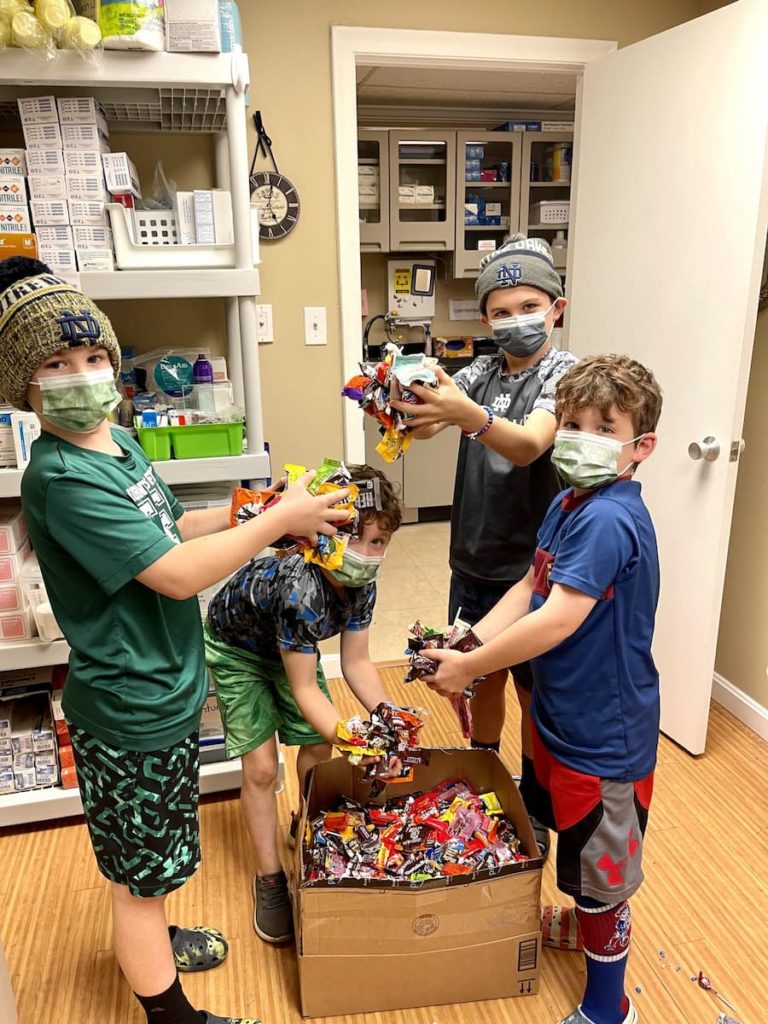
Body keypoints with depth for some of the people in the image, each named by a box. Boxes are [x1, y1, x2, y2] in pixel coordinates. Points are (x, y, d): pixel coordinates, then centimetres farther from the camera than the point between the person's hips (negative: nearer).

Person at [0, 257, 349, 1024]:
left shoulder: (118, 444, 3)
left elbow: (161, 532, 13)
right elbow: (178, 575, -30)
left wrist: (244, 514, -2)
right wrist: (279, 520, -23)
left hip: (163, 690, 9)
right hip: (130, 710, -9)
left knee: (146, 859, 30)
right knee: (140, 872, 13)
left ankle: (147, 945, 54)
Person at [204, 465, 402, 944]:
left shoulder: (361, 584, -23)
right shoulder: (300, 589, -43)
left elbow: (356, 662, -13)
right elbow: (304, 689, -33)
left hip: (291, 644, 6)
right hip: (237, 648, -6)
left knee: (318, 747, 7)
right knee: (261, 767, -6)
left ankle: (306, 827, 36)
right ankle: (270, 879, 14)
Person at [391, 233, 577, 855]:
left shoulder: (566, 374, -12)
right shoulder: (482, 371, 5)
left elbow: (528, 445, -31)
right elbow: (423, 426, -11)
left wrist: (470, 415, -50)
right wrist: (408, 397, -34)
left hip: (532, 570, -5)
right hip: (474, 565, 5)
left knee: (533, 693, 12)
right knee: (481, 679, 20)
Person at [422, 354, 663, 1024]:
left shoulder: (608, 519, -29)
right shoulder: (568, 505, 1)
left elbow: (558, 619, -32)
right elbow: (531, 587, 4)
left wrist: (470, 667, -22)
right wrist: (471, 638, -10)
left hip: (603, 734, -9)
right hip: (560, 716, 9)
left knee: (601, 873, 11)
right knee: (562, 825, 30)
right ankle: (587, 922, 58)